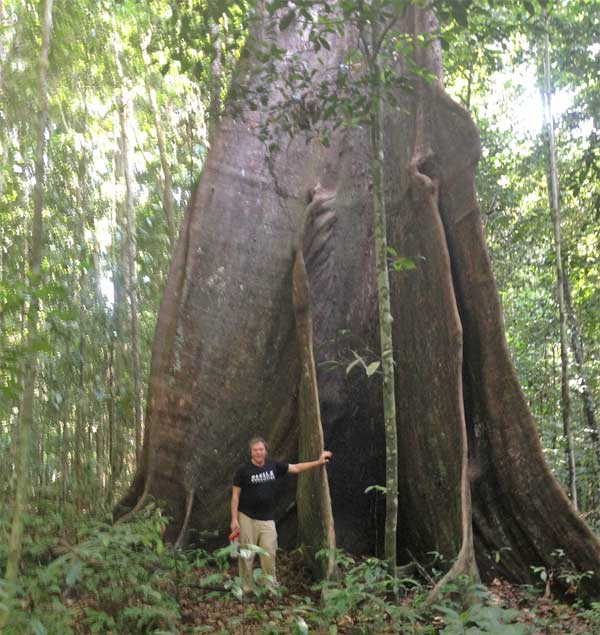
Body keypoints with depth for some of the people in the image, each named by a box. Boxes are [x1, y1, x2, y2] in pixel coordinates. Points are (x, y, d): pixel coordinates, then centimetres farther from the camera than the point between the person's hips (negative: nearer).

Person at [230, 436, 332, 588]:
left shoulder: (274, 466, 3)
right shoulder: (243, 470, -7)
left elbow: (296, 468, 12)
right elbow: (235, 495, -5)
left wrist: (318, 462, 9)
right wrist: (234, 519, -10)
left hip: (267, 519, 3)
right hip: (247, 518, -3)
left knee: (269, 554, 3)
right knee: (247, 554, 0)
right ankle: (246, 587, 12)